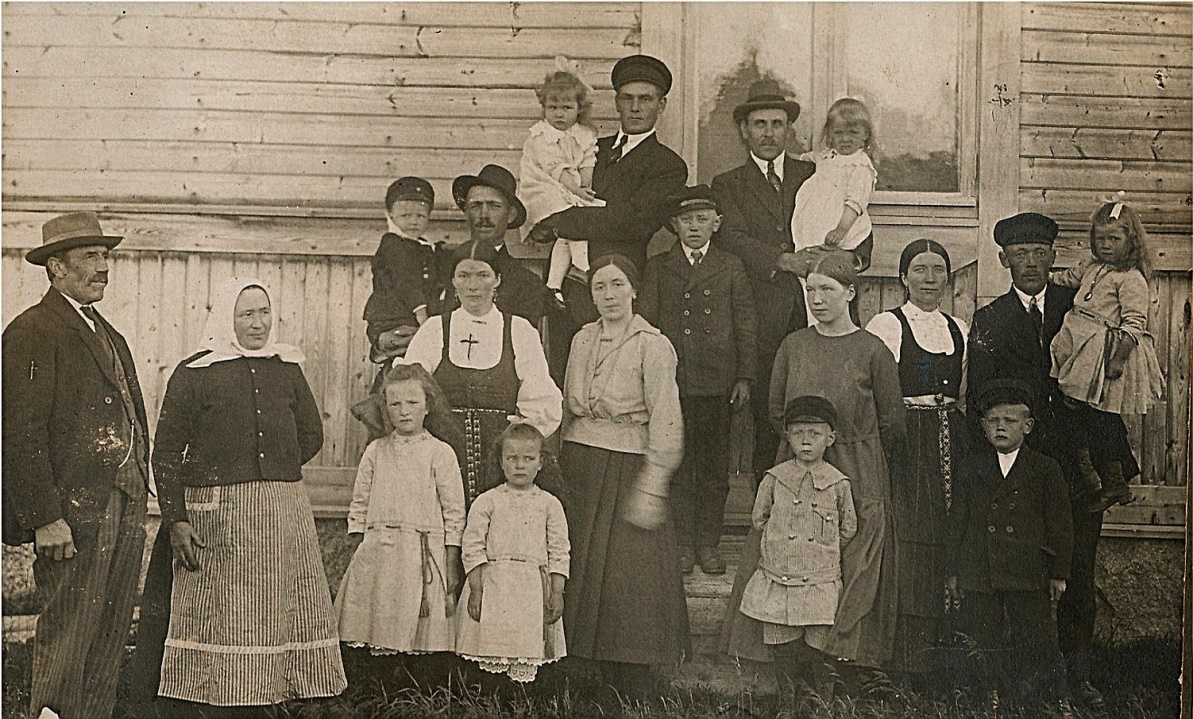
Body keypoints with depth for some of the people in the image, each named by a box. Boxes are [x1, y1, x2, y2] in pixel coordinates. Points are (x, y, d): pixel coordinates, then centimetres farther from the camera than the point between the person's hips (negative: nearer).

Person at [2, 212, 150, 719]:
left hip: (124, 507, 8)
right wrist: (45, 518, -19)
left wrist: (137, 502, 16)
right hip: (73, 511, -8)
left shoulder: (109, 335, 21)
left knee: (109, 643, 10)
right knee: (66, 637, -4)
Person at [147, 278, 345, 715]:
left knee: (286, 616, 7)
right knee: (215, 621, -1)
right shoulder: (194, 373, -2)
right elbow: (167, 451, -4)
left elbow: (311, 436, 20)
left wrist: (273, 472, 11)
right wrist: (176, 520, -10)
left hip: (285, 515, 4)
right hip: (215, 516, -4)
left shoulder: (288, 368, 11)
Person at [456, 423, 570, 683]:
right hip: (493, 585, -1)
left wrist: (557, 593, 0)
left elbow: (559, 552, 7)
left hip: (534, 589, 1)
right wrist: (476, 589, -8)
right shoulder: (487, 502, 4)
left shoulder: (549, 504, 8)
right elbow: (472, 547, 0)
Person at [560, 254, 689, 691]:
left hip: (628, 466, -6)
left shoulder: (652, 346, -8)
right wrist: (560, 469, 14)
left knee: (627, 576, -5)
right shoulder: (583, 340, 10)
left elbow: (666, 424, -12)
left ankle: (635, 689, 5)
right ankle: (602, 680, 17)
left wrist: (651, 488, -16)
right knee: (584, 570, 6)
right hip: (579, 464, 6)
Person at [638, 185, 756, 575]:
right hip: (671, 381, 0)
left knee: (714, 466, 5)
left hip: (717, 382, 0)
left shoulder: (732, 269, 9)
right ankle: (682, 543, 11)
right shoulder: (657, 268, 10)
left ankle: (709, 543, 13)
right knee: (676, 466, 3)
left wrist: (745, 377, 1)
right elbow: (645, 323, 7)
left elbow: (745, 328, 8)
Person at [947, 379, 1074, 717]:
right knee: (986, 639, 5)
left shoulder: (1045, 470, 3)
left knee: (1037, 638, 0)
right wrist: (954, 571, 8)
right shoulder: (972, 471, 8)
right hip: (978, 572, 2)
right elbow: (959, 522, 10)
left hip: (1028, 575, -2)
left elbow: (1060, 524, 4)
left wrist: (1058, 572, 2)